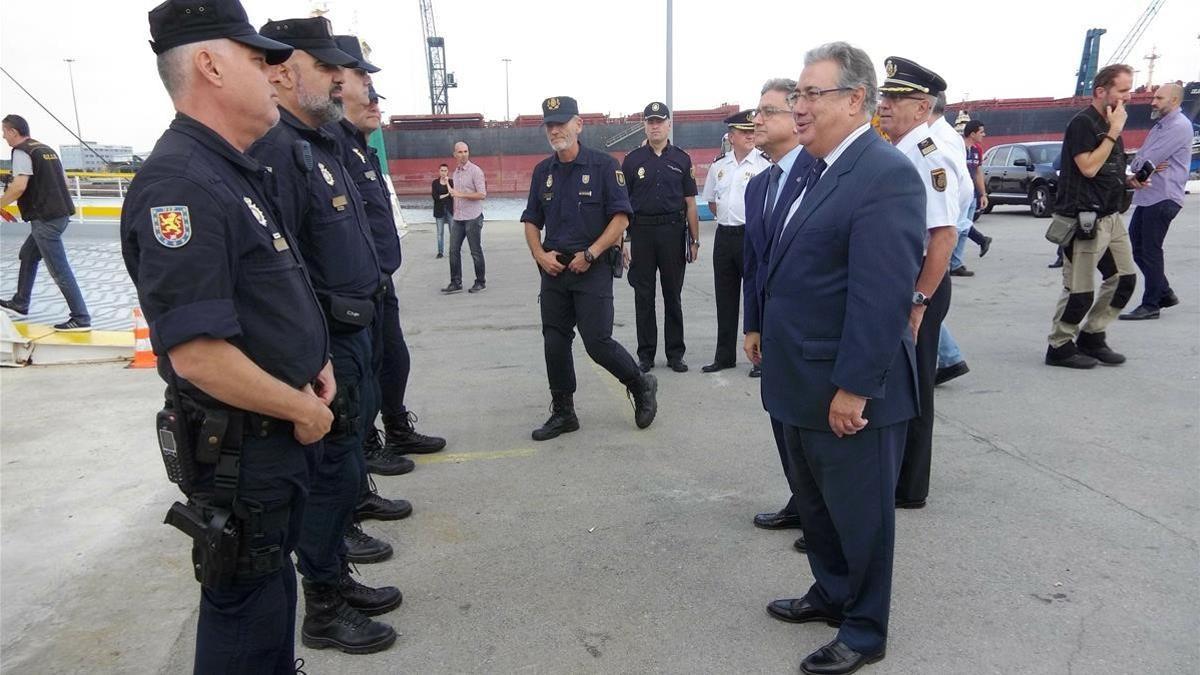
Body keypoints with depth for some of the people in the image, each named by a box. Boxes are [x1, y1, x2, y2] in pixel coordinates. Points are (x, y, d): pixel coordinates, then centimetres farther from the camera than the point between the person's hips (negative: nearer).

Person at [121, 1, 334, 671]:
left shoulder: (241, 172, 9)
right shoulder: (180, 184, -23)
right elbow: (198, 353, -30)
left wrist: (314, 362, 6)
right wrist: (302, 408, -17)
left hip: (282, 430, 9)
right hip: (237, 446, -9)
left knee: (272, 576, 25)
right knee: (247, 597, 10)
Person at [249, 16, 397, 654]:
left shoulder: (319, 143, 14)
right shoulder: (276, 149, -19)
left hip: (353, 334, 10)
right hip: (322, 345, -10)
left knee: (341, 464, 19)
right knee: (331, 472, 2)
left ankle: (337, 578, 36)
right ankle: (324, 611, 20)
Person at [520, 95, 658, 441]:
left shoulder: (604, 165, -4)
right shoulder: (543, 171, 12)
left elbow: (621, 217, -8)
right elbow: (531, 221, 16)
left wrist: (590, 254, -15)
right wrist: (540, 254, -2)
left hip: (592, 269, -5)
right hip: (554, 269, 6)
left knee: (597, 341, -8)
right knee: (555, 343, 7)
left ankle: (641, 386, 18)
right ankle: (562, 413, 21)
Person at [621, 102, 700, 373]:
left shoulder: (682, 160, 7)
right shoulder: (632, 160, 6)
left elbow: (690, 203, 7)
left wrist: (695, 240, 2)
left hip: (673, 231, 0)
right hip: (641, 231, 0)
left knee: (673, 296, 7)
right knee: (643, 296, 5)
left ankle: (675, 353, 16)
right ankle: (645, 354, 15)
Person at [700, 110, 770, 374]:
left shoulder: (764, 164, -6)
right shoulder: (718, 165, 10)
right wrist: (726, 216, 10)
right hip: (724, 235, 5)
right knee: (725, 298, 11)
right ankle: (724, 355, 22)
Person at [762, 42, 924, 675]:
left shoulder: (886, 174, -18)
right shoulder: (818, 171, 11)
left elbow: (882, 295, -23)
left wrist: (853, 388, -23)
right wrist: (768, 337, 16)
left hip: (848, 390, -9)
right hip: (805, 384, 9)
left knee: (859, 514, 10)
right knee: (815, 502, 23)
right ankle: (831, 593, 44)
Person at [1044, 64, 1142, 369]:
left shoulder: (1108, 125, 16)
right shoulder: (1082, 123, -12)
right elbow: (1088, 167, -22)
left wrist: (1129, 181, 9)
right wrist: (1114, 132, -17)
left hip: (1110, 217, 10)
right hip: (1084, 220, -9)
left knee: (1124, 279, 10)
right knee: (1080, 291, -5)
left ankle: (1092, 337, 21)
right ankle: (1060, 347, 10)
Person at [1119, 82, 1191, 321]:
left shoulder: (1179, 126, -11)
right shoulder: (1160, 126, 20)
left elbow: (1147, 160, -18)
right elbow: (1138, 160, 15)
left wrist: (1139, 164, 4)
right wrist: (1147, 166, -8)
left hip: (1162, 198, -9)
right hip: (1147, 196, 10)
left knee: (1150, 251, -6)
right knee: (1136, 246, 12)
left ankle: (1151, 305, 2)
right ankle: (1164, 293, 24)